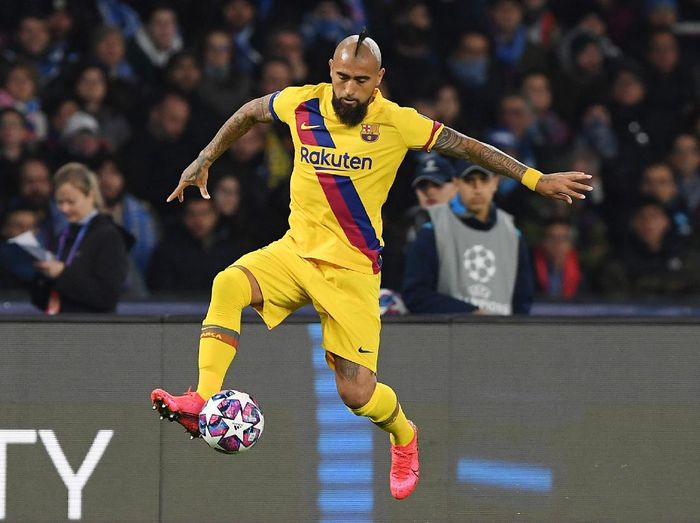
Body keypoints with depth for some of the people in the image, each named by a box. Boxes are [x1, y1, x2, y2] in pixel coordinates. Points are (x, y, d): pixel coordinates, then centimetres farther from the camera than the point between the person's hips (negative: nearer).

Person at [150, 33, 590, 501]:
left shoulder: (396, 123, -13)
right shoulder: (302, 105, -5)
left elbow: (466, 146, -3)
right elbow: (250, 112, 16)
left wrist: (537, 180, -2)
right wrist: (204, 161, 17)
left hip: (352, 270, -3)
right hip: (295, 251, 3)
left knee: (357, 393, -6)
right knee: (229, 285, -28)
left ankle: (404, 437, 29)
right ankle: (203, 404, -32)